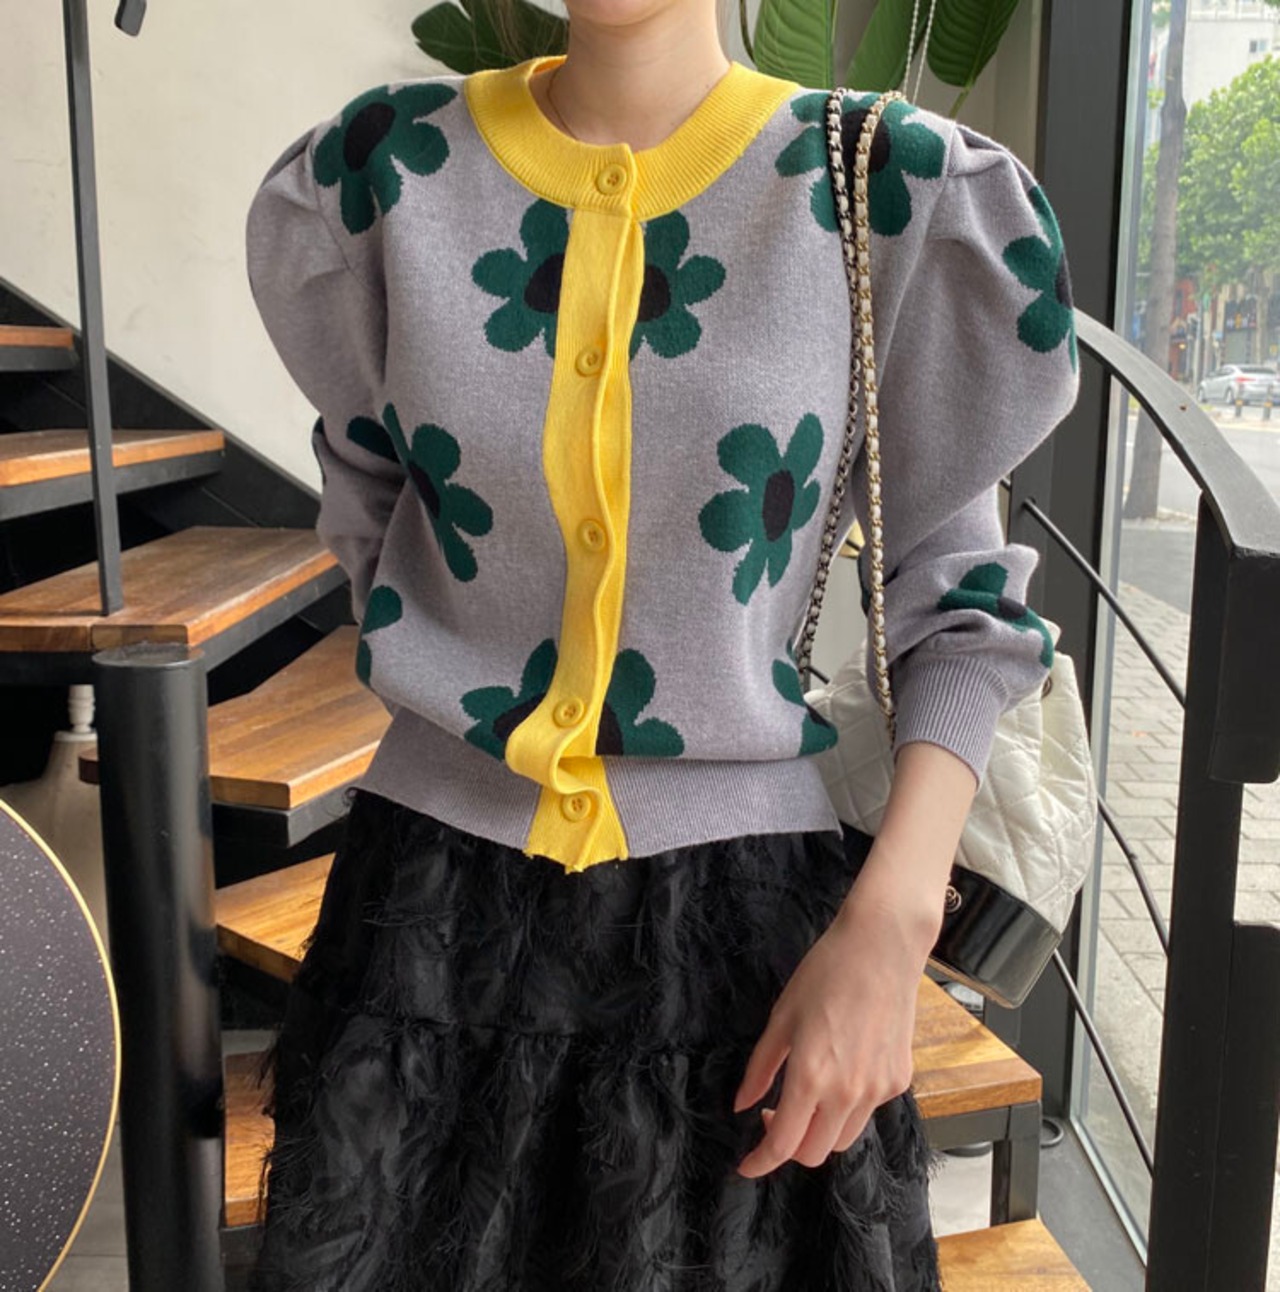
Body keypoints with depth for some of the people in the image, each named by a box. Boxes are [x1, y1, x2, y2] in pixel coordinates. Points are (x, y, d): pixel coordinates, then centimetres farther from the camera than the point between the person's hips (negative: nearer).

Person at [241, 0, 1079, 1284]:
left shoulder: (896, 197, -8)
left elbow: (958, 592, -4)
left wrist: (891, 923, -13)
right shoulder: (378, 175, -1)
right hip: (440, 887, 2)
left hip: (755, 891, -1)